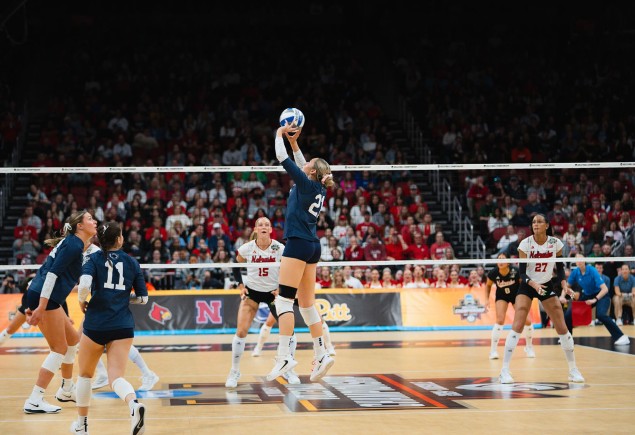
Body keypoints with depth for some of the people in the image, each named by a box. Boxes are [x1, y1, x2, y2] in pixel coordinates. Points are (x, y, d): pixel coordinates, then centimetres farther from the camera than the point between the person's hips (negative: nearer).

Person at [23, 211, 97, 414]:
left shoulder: (73, 243, 18)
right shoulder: (74, 245, -11)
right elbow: (52, 274, -20)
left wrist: (35, 305, 22)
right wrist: (41, 307, -24)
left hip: (48, 298, 10)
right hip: (44, 298, -10)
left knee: (73, 340, 20)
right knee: (59, 349, -4)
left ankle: (66, 390, 32)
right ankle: (34, 401, -4)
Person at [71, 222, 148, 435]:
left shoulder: (94, 259, 0)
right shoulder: (132, 262, 8)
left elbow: (84, 285, -18)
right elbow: (143, 298, 12)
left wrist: (81, 301, 2)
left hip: (96, 324, -1)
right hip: (123, 326, 1)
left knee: (85, 374, 20)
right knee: (116, 376, -5)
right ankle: (134, 404, -37)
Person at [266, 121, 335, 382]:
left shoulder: (307, 184, -7)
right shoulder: (318, 188, 14)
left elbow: (282, 158, -4)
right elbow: (301, 166, 32)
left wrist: (280, 134, 11)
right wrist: (294, 142, 30)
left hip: (299, 244, -9)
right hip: (313, 246, 9)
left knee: (284, 300, -11)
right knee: (307, 304, 10)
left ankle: (284, 356, -19)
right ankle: (321, 355, 8)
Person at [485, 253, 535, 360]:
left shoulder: (515, 271, -30)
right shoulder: (493, 273, -24)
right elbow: (488, 285, -2)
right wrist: (487, 299, -8)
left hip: (517, 295, 0)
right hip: (502, 296, 0)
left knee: (527, 321, -6)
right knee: (500, 320, -20)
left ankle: (529, 347, 20)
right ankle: (493, 350, -11)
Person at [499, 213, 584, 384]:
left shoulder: (555, 243, -9)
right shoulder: (525, 244, -14)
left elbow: (560, 267, 3)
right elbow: (522, 271, -13)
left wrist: (564, 284, -13)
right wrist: (534, 284, -30)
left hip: (548, 286, 2)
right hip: (527, 287, -2)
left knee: (562, 328, 0)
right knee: (517, 326, -15)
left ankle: (573, 370, 15)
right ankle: (504, 371, -13)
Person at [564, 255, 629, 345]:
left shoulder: (592, 271, -25)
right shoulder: (575, 272, -10)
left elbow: (605, 289, -28)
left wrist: (595, 300, -37)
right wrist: (563, 296, -12)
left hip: (601, 295, -5)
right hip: (587, 296, 5)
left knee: (600, 314, -33)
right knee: (569, 313, -5)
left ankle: (621, 337, -26)